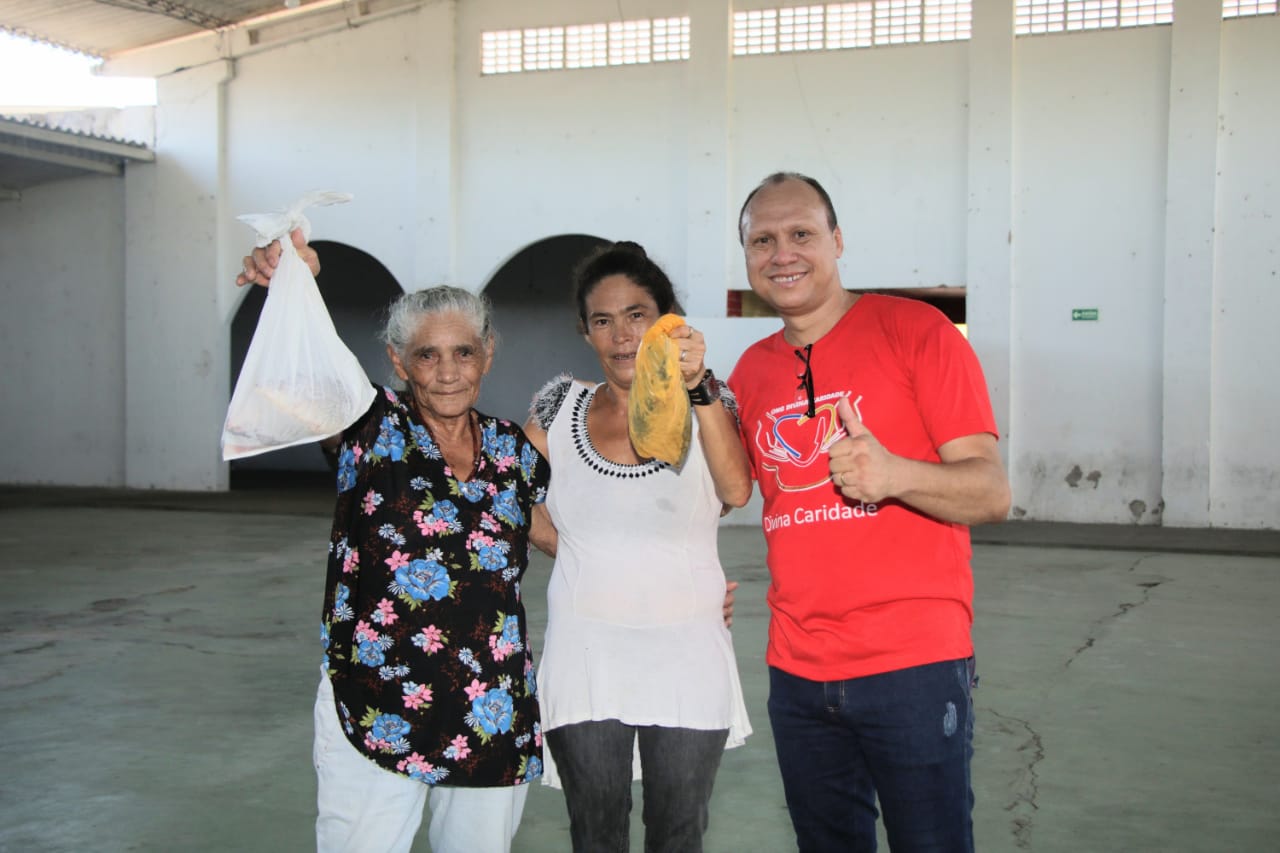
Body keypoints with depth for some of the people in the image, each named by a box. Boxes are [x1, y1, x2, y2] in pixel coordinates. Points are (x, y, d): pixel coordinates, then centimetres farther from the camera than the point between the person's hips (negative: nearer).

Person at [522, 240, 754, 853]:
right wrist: (593, 559, 5)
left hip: (687, 657, -1)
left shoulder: (707, 404, -2)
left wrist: (696, 387, -31)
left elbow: (737, 491, -21)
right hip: (585, 658, 1)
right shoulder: (561, 407, 4)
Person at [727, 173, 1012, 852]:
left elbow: (992, 494, -9)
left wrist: (894, 473, -28)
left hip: (913, 666, -5)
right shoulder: (752, 371, 10)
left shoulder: (916, 331, -5)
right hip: (797, 670, 5)